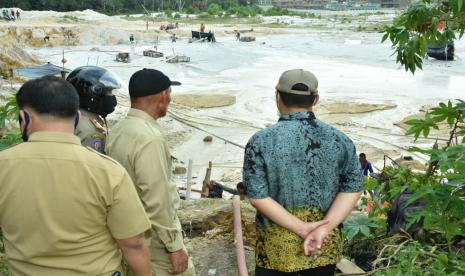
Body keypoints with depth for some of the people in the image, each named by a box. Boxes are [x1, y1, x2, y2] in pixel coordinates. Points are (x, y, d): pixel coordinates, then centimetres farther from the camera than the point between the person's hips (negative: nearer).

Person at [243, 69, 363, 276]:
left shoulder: (260, 142, -12)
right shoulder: (339, 140, -4)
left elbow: (257, 196, -16)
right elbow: (353, 187, -8)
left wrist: (303, 228, -14)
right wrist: (324, 228, -14)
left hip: (277, 248, -2)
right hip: (326, 245, 3)